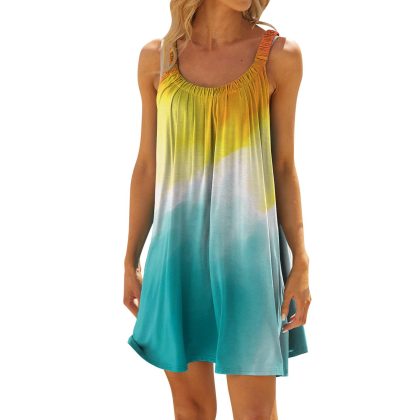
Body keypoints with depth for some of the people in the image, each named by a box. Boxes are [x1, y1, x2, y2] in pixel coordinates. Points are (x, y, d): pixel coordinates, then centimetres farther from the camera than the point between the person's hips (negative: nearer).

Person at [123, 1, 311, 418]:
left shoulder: (280, 56, -4)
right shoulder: (157, 57, 1)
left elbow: (283, 167, 0)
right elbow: (147, 166, 6)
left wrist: (300, 263, -5)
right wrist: (131, 262, 6)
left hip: (247, 251, -2)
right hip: (178, 252, 2)